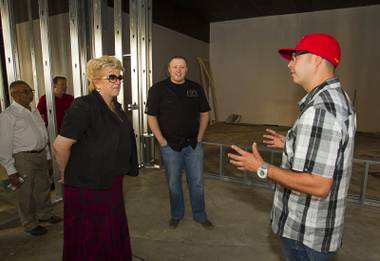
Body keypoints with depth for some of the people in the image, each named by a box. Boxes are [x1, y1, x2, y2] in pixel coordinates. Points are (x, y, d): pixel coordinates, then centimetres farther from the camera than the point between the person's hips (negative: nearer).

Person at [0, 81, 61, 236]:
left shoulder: (34, 111, 9)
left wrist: (47, 155, 15)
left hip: (41, 155, 7)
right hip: (23, 158, -7)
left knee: (43, 187, 22)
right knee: (26, 193, 10)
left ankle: (45, 214, 44)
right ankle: (30, 224, 31)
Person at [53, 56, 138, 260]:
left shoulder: (116, 107, 5)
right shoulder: (83, 107, -21)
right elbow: (60, 146, -22)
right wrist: (66, 175, -8)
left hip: (112, 182, 8)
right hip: (87, 185, -8)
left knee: (114, 234, 24)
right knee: (89, 240, 12)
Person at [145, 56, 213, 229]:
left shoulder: (196, 88, 3)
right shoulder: (158, 89, -5)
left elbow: (204, 114, 10)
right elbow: (151, 117, -4)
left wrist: (199, 137, 4)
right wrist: (162, 141, -8)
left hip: (193, 144, 2)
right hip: (170, 145, -2)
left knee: (197, 182, 11)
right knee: (174, 183, 12)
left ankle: (200, 215, 30)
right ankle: (176, 215, 34)